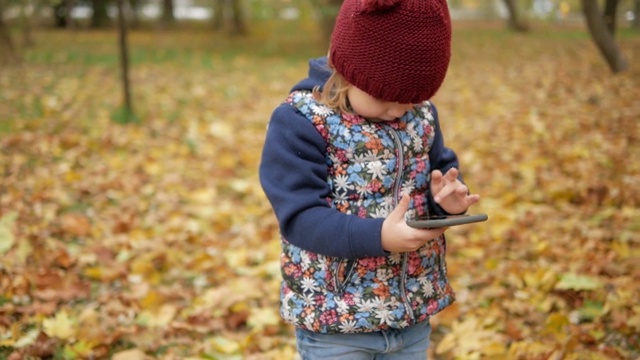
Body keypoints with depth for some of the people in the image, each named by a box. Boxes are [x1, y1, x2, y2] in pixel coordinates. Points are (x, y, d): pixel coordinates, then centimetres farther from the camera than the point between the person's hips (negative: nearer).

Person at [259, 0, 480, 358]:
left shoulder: (421, 112, 3)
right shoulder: (300, 121, -17)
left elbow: (441, 168, 14)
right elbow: (301, 216, -22)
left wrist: (447, 197, -11)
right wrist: (378, 236, -35)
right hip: (333, 317, -5)